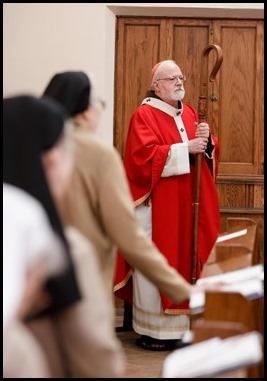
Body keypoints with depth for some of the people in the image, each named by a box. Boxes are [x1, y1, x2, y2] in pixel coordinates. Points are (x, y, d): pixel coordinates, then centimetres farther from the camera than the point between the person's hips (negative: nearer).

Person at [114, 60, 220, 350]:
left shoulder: (189, 113, 15)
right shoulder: (144, 115, -6)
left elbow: (209, 151, 14)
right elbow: (145, 155, -19)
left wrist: (207, 139, -9)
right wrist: (185, 148, -21)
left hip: (188, 204, 7)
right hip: (158, 206, -7)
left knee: (186, 258, 7)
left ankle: (182, 321, 13)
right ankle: (152, 329, 1)